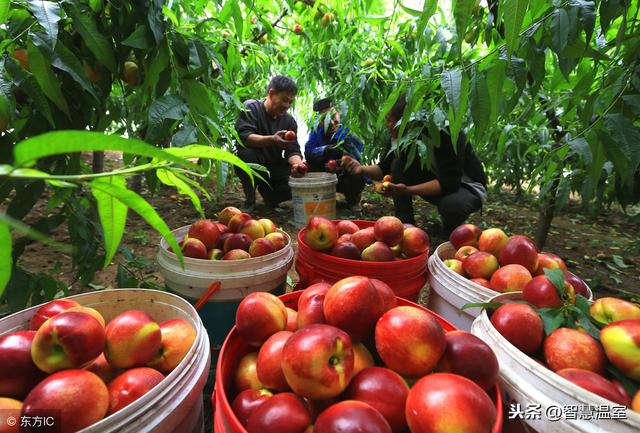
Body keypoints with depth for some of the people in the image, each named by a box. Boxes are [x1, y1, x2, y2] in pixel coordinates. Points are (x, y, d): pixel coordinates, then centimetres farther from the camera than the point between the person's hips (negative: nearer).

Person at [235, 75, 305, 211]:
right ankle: (249, 202, -16)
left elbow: (293, 150, -7)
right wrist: (271, 140, -44)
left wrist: (297, 164, -31)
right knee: (246, 152, -35)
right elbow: (244, 136, -27)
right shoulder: (250, 108, -10)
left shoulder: (289, 121, 1)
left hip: (275, 168, 4)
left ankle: (265, 188, 17)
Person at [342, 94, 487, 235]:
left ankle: (451, 230, -2)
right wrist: (362, 169, -22)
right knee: (399, 164, -17)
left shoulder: (444, 133, -29)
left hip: (467, 186, -5)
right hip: (433, 184, 6)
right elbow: (384, 169, -2)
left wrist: (408, 191, -43)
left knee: (452, 205, -39)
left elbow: (450, 181, -34)